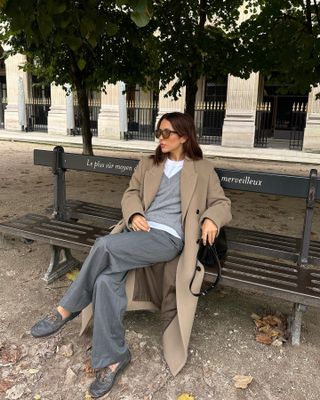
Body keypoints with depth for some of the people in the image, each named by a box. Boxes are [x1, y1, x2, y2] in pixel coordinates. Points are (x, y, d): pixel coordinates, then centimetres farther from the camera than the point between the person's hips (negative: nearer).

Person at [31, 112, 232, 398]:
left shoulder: (202, 169, 12)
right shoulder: (148, 164, 22)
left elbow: (222, 203, 11)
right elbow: (131, 193, 18)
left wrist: (211, 219, -13)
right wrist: (134, 214, -5)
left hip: (168, 238, -4)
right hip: (138, 231, 4)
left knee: (105, 245, -29)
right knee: (106, 281, -25)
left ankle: (67, 309, -7)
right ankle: (113, 357, -9)